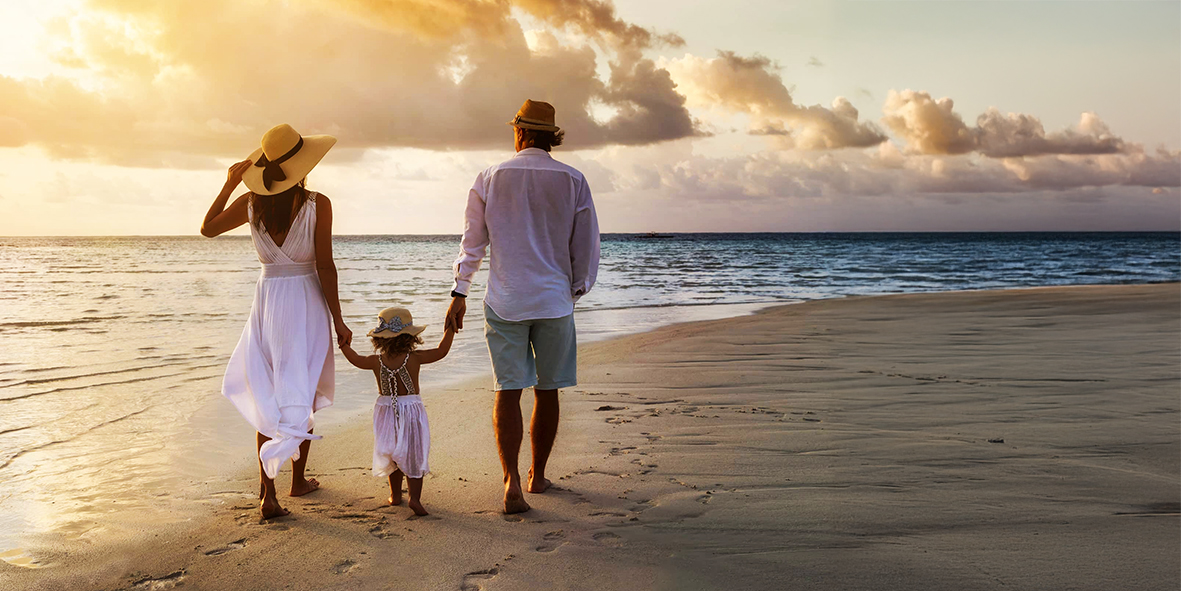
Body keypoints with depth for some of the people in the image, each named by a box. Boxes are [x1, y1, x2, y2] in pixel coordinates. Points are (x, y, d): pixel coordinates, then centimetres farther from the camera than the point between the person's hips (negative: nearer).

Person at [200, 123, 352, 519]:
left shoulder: (251, 203, -2)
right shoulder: (318, 205, -11)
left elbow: (208, 228, 12)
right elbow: (325, 267, -12)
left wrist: (229, 184, 16)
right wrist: (338, 321, -5)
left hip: (267, 301, 3)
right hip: (307, 301, -2)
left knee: (268, 398, 8)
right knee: (304, 394, 14)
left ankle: (267, 492, 1)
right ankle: (298, 479, 27)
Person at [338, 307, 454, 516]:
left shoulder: (376, 361, -6)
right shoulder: (414, 358, -14)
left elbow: (356, 359, 13)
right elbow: (441, 351, -5)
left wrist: (343, 343, 27)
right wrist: (450, 330, 5)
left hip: (387, 414, 3)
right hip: (411, 413, -3)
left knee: (393, 456, 19)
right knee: (413, 457, 4)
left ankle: (395, 495, 30)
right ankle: (415, 497, -4)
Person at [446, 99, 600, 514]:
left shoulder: (490, 179, 0)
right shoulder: (573, 181, -1)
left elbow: (472, 242, 5)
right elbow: (587, 247, 3)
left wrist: (460, 294, 13)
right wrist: (576, 292, 18)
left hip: (505, 302, 0)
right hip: (554, 301, 0)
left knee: (508, 391, 1)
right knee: (547, 392, 12)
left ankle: (511, 481, -13)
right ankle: (537, 476, 24)